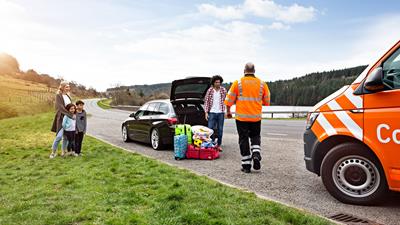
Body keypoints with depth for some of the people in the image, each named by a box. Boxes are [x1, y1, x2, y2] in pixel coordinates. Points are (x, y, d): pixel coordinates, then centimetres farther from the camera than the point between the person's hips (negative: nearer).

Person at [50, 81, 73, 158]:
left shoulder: (68, 96, 12)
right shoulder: (58, 95, -8)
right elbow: (61, 107, -19)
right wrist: (71, 114, -23)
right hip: (61, 118, -6)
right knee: (59, 136, -12)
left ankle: (63, 151, 19)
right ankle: (53, 151, 7)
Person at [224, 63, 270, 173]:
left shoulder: (238, 83, -4)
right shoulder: (262, 84, 4)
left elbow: (229, 100, -4)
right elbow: (266, 101, 10)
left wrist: (228, 111, 10)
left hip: (241, 116, -2)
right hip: (256, 117, 2)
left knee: (243, 139, 6)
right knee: (255, 136, 20)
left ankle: (246, 165, 8)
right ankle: (256, 154, -5)